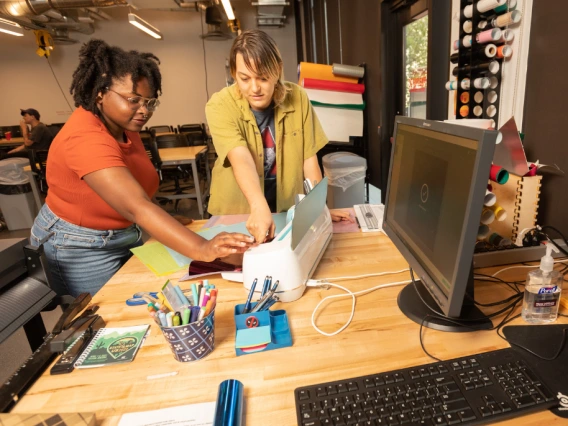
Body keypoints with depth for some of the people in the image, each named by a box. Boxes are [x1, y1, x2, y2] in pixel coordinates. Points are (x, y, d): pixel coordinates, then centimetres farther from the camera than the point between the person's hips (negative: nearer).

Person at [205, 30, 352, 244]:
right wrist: (259, 207, -45)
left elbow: (309, 158, -5)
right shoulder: (220, 106, -15)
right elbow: (240, 158, -31)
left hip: (288, 211, 2)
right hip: (235, 214, -1)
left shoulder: (297, 98, -8)